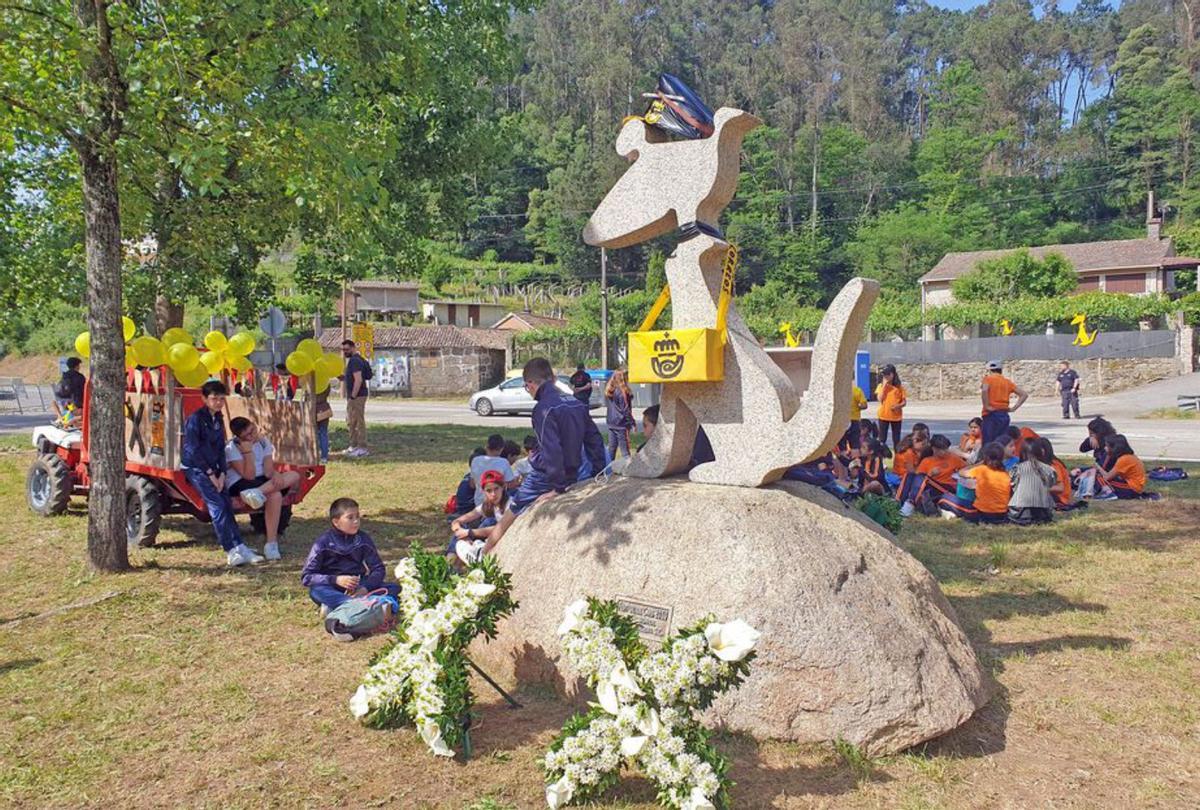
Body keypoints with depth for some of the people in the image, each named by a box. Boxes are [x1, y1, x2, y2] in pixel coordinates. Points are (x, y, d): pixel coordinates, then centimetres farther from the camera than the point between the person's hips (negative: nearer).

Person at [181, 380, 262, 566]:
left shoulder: (218, 419, 10)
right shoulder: (195, 419, -13)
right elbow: (192, 450, -15)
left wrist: (222, 473, 0)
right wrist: (210, 474, -14)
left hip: (212, 469, 7)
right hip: (194, 468, -7)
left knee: (227, 504, -1)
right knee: (217, 505, -16)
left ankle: (240, 547, 1)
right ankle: (231, 551, -19)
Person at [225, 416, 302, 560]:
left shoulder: (263, 441, 5)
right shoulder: (232, 448, -12)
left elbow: (268, 471, -5)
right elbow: (249, 475, -18)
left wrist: (275, 474, -31)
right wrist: (248, 451, -25)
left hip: (263, 481, 7)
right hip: (239, 484, -7)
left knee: (294, 476, -25)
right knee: (275, 496, -37)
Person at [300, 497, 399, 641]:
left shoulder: (363, 539, 0)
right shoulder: (323, 543, -7)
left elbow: (378, 569, -1)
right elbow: (306, 577, -11)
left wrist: (366, 587, -22)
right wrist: (336, 580, -26)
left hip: (359, 588, 3)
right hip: (334, 589, -3)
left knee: (395, 589, -20)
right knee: (315, 590, -35)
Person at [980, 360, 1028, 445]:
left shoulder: (988, 378, -1)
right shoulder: (1008, 381, 14)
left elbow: (984, 390, -23)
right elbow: (1024, 394, 12)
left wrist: (986, 406, -15)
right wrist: (1013, 408, 10)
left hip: (991, 415, -5)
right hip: (1004, 415, 5)